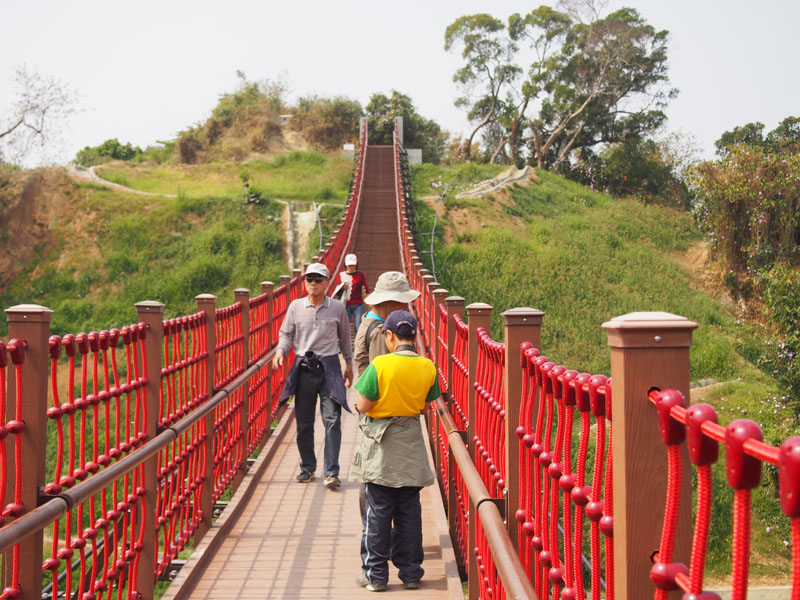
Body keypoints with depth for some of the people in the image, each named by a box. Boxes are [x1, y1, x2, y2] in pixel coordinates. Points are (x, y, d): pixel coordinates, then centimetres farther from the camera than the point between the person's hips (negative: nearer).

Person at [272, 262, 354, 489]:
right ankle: (307, 467, 23)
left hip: (329, 368, -1)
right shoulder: (296, 306, 3)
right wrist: (280, 351, -11)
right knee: (303, 422, 8)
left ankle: (331, 472, -5)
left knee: (332, 420, -9)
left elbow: (344, 338, 15)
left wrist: (348, 364, 19)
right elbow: (286, 333, 9)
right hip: (304, 368, 1)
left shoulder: (338, 308, 3)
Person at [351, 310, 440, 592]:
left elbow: (363, 405, -15)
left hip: (381, 446, -4)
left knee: (378, 511, 5)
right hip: (411, 445, 4)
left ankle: (375, 574, 12)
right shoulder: (428, 367, -4)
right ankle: (410, 573, 19)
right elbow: (426, 404, 5)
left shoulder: (379, 365, -17)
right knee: (409, 511, 12)